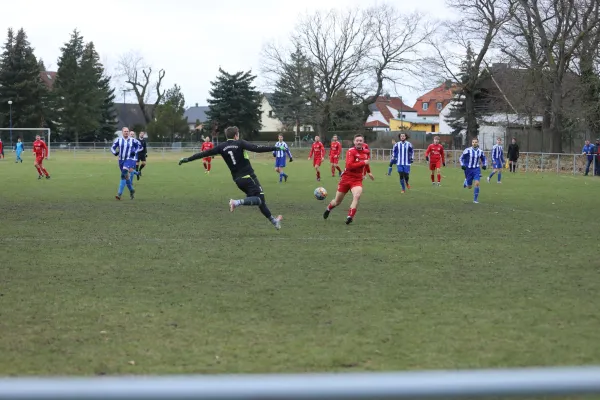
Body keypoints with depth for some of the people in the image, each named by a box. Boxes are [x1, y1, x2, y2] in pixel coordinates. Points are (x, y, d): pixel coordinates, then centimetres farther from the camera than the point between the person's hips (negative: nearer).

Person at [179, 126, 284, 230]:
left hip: (237, 179, 7)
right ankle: (237, 202, -30)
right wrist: (275, 148, -17)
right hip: (248, 176, -7)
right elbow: (256, 148, -19)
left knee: (260, 199, 18)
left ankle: (273, 220, 22)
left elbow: (204, 153, 7)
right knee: (260, 199, -11)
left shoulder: (221, 147, 6)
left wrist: (187, 159, 14)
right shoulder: (240, 143, -6)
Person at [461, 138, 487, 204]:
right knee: (469, 187, 7)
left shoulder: (480, 151, -1)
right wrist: (462, 165, -15)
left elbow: (484, 159, 16)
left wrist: (484, 165, -1)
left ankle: (475, 199, -6)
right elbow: (461, 158, -1)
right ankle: (466, 181, 46)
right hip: (468, 169, -1)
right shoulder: (467, 150, -11)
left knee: (477, 183, -18)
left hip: (476, 169, 1)